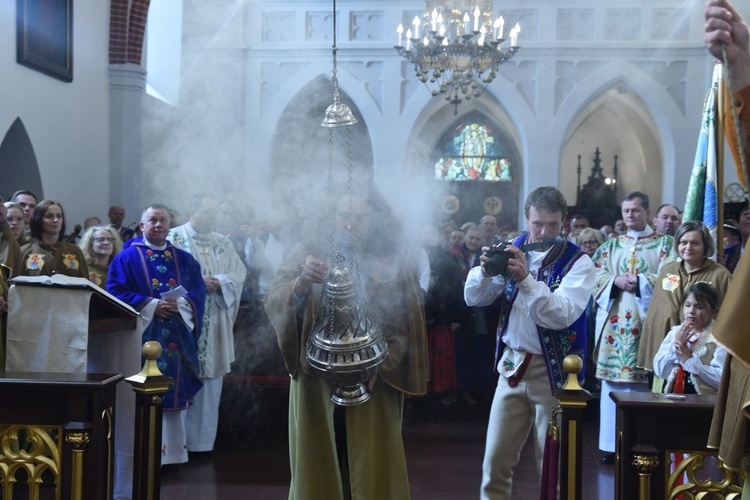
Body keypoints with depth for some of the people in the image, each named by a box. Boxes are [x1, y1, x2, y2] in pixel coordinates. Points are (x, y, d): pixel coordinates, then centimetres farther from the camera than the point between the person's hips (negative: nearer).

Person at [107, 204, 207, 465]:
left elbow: (198, 295, 7)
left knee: (174, 392, 3)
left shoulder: (185, 260, 15)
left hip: (176, 341, 3)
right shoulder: (127, 258, 6)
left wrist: (180, 304, -13)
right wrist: (151, 306, -14)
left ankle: (172, 451, 10)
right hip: (142, 336, -3)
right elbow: (116, 293, -5)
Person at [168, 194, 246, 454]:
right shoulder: (174, 238, 1)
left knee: (210, 381, 6)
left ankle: (203, 441, 15)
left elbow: (239, 274, 5)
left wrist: (219, 282, -13)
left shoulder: (224, 243, 13)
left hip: (215, 323, 4)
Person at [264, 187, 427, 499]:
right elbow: (274, 301, -14)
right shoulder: (311, 250, -3)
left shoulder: (392, 265, -2)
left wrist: (377, 365, -16)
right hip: (316, 379, 0)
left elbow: (404, 330, -2)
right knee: (319, 468, 11)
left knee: (370, 469, 10)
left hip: (372, 385, 0)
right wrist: (301, 284, -34)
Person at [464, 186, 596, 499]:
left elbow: (562, 315, -23)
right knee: (496, 457, 7)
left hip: (554, 370, -3)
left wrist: (526, 279, -33)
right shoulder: (512, 250, 3)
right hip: (512, 365, 4)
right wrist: (485, 271, -20)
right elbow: (473, 298, 0)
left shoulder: (578, 262, -9)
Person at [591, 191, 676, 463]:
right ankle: (612, 444, 7)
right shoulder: (610, 245, 17)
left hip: (647, 322, -2)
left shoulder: (664, 243, 9)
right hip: (614, 322, 3)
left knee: (644, 384, -5)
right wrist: (616, 281, -11)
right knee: (613, 382, 1)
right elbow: (596, 276, 7)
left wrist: (639, 281, -16)